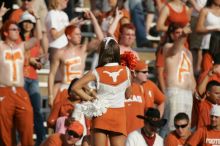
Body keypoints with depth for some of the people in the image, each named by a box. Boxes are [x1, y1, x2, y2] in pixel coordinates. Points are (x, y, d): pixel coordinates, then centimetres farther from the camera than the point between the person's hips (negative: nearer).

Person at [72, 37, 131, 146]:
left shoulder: (97, 73, -9)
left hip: (101, 114, -1)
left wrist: (89, 98, -3)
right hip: (119, 114, 1)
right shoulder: (125, 71, -3)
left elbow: (75, 87, -11)